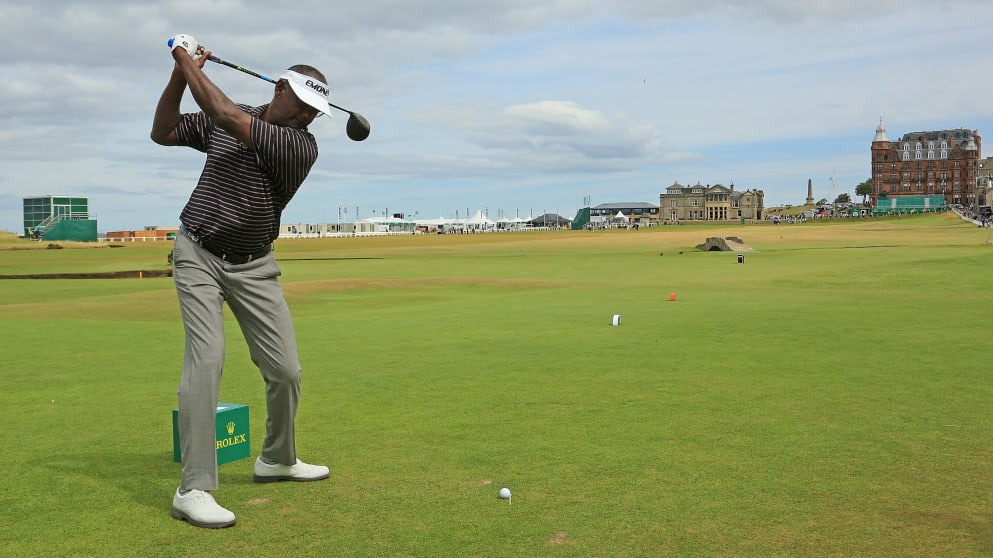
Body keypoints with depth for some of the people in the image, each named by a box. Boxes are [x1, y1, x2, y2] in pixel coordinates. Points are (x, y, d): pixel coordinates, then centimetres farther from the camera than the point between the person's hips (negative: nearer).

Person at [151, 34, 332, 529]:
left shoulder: (303, 145, -12)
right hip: (198, 254, 0)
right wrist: (180, 74, -6)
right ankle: (194, 490, -15)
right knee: (206, 358, -17)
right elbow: (163, 133, 6)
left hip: (254, 266, 1)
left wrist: (191, 65, -9)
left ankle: (277, 459, 27)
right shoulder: (218, 122, 1)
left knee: (285, 369, -1)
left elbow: (228, 116, -20)